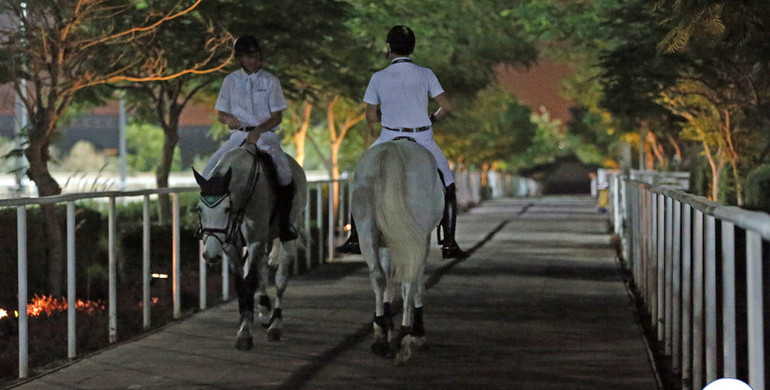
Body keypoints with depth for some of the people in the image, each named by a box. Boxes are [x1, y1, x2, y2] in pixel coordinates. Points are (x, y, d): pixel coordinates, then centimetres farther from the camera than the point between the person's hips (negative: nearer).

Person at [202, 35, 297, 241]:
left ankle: (284, 224, -13)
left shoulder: (270, 81, 3)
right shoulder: (231, 80, 8)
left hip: (265, 134, -3)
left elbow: (277, 116, -1)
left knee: (284, 173, -28)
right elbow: (219, 113, 13)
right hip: (239, 134, 3)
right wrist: (227, 119, -12)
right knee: (209, 172, -13)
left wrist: (258, 130, -19)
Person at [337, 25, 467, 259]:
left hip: (390, 140, 0)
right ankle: (449, 244, 9)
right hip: (423, 141, 0)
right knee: (448, 187, 17)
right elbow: (446, 108, -3)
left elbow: (371, 117, 4)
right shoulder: (425, 74, -1)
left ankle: (355, 239, 18)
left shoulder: (378, 78, -1)